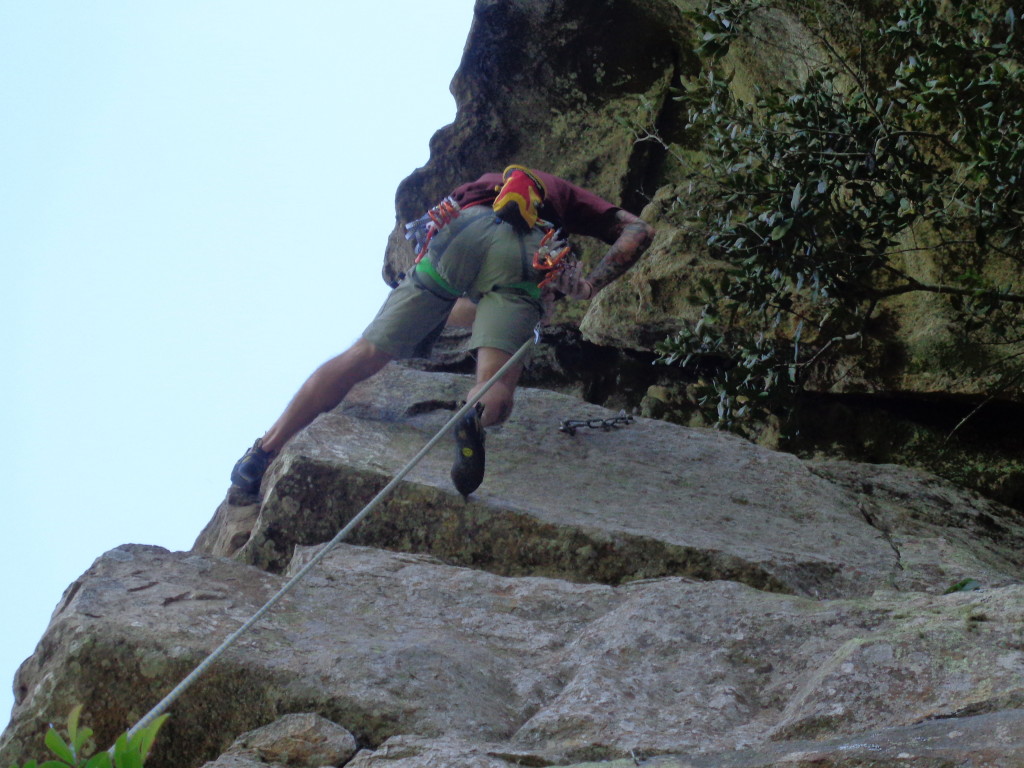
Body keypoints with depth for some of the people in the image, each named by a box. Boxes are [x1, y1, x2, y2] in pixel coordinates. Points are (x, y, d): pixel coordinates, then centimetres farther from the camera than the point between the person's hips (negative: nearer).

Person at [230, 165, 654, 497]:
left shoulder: (490, 183, 47)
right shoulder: (567, 195, 40)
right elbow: (638, 232, 22)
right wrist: (591, 285, 13)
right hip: (523, 254, -2)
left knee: (364, 356, 5)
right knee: (495, 393, -9)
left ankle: (265, 450, 4)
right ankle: (478, 418, -44)